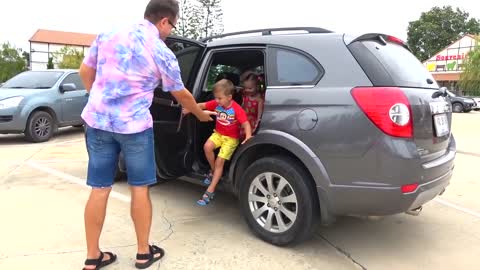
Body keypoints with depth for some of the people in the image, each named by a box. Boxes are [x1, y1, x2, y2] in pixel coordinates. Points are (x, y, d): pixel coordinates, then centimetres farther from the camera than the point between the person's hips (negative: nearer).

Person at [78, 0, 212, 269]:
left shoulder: (107, 35, 6)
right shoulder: (163, 54, -5)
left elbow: (86, 72, 15)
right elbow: (182, 95, 5)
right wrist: (200, 114, 23)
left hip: (97, 120, 5)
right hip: (134, 126, -4)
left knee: (100, 189, 10)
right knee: (140, 188, 9)